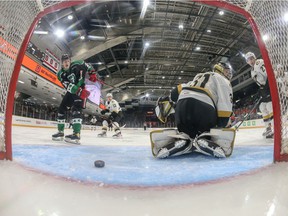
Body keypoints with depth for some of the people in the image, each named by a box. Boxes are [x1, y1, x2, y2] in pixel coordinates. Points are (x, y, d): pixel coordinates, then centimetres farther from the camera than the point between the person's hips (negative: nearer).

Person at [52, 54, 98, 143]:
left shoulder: (77, 64, -12)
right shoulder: (61, 74, -8)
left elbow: (88, 66, 11)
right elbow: (68, 86, -24)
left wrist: (92, 73, -1)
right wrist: (79, 91, -38)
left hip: (82, 89, -5)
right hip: (71, 92, 5)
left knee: (76, 109, -24)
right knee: (61, 109, 2)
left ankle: (76, 134, -32)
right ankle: (60, 132, 16)